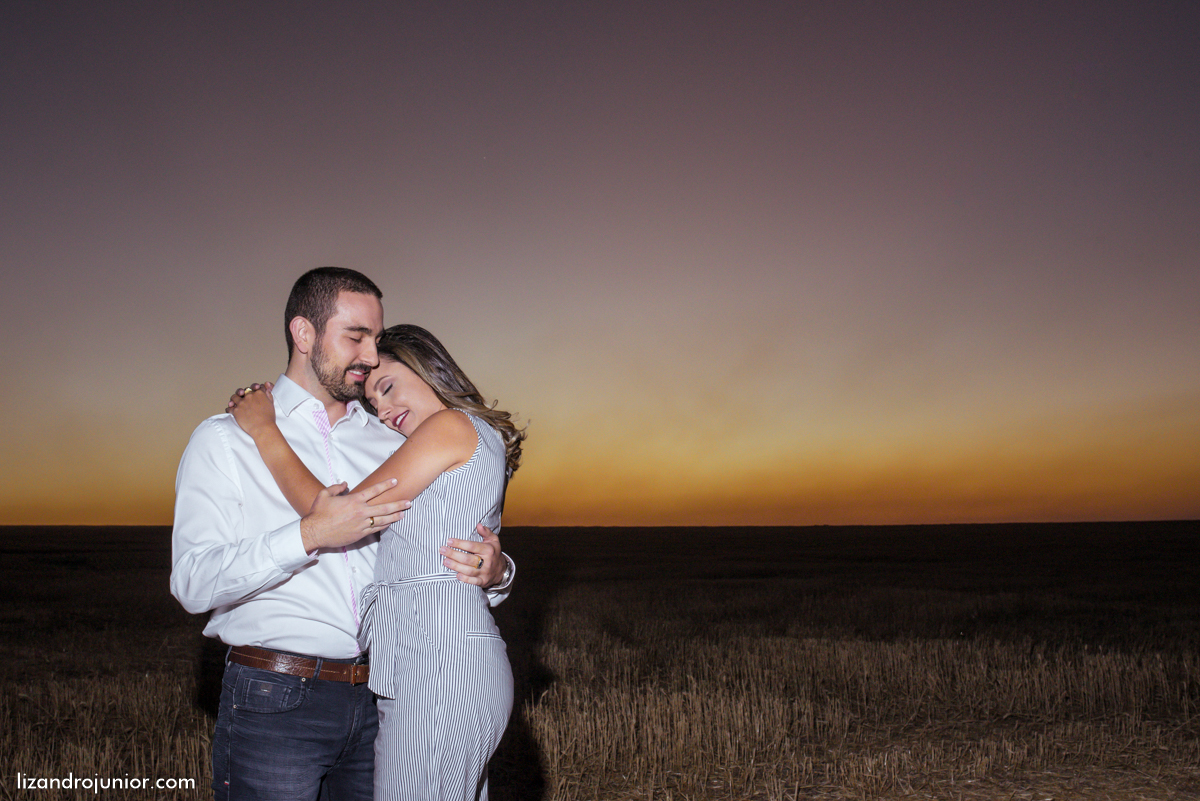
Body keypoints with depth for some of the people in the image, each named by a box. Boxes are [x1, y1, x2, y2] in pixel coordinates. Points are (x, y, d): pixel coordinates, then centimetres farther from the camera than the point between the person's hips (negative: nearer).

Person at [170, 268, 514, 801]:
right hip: (274, 701, -3)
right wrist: (309, 536, -21)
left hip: (377, 699, 4)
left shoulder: (392, 445, 12)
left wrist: (493, 572, -10)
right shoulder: (225, 440, 1)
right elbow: (193, 583, -10)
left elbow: (444, 555, 13)